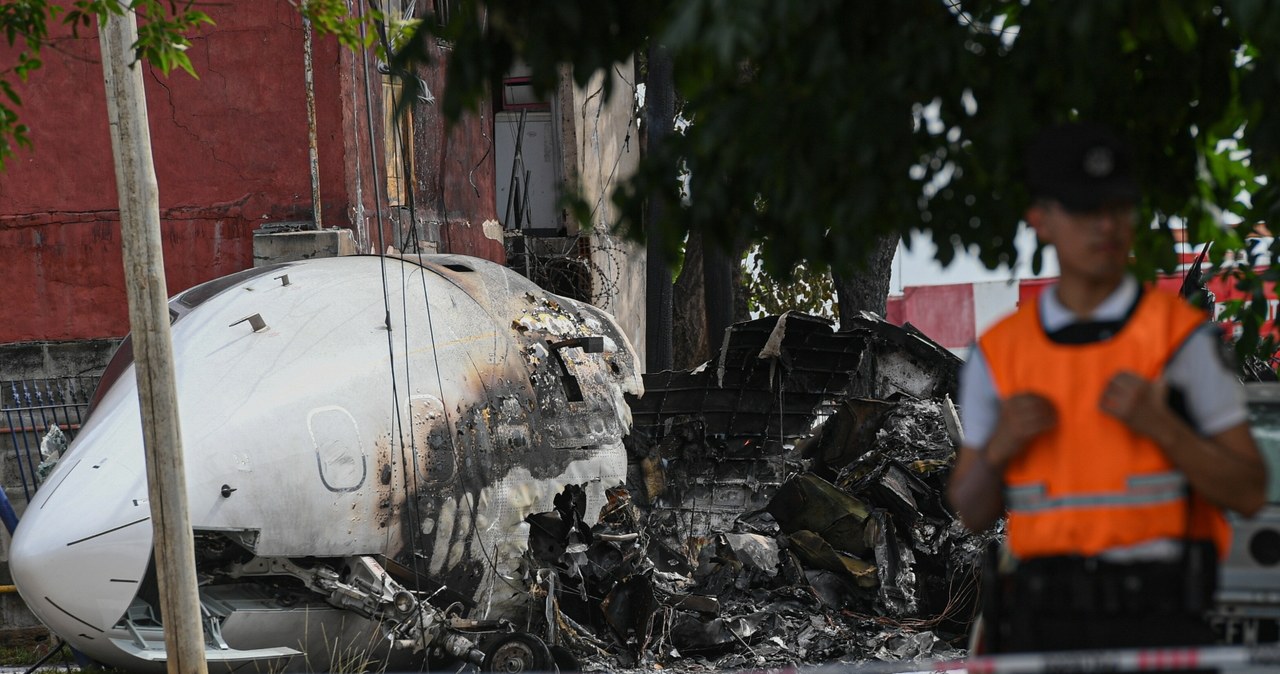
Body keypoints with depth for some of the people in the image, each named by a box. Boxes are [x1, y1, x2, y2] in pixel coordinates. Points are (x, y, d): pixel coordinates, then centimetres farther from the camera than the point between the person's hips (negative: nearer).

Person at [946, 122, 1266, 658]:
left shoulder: (1184, 336, -1)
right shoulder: (997, 352, 6)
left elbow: (1249, 493, 0)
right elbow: (973, 513, 12)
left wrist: (1161, 426, -16)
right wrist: (999, 446, -9)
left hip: (1157, 619, -3)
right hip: (1042, 624, 3)